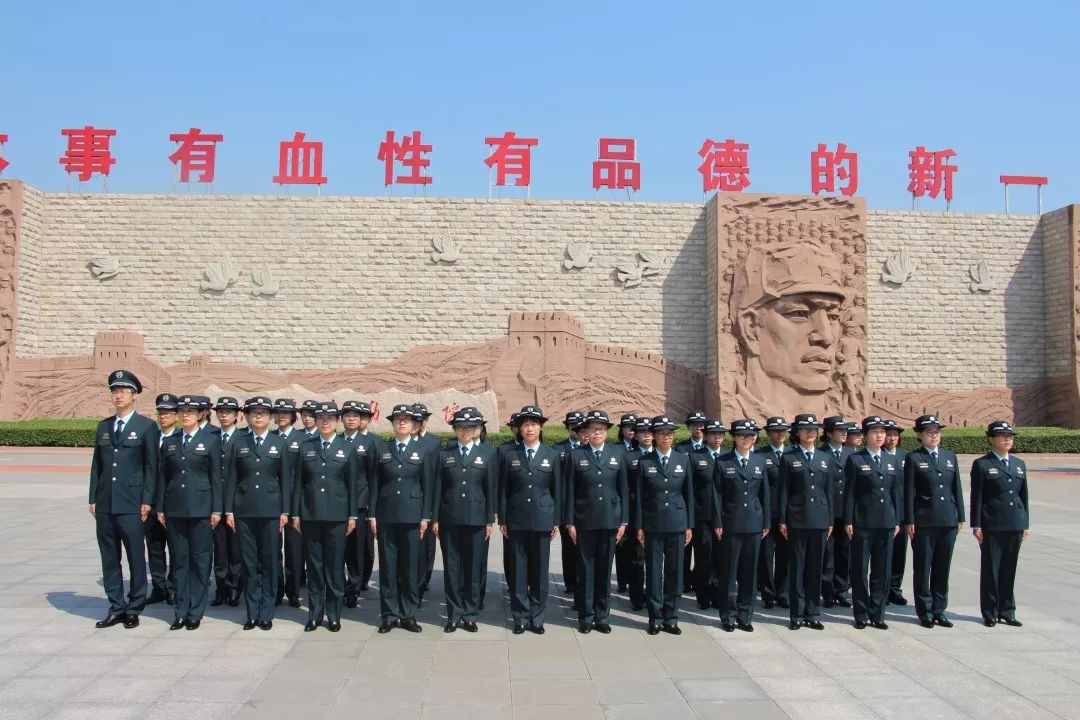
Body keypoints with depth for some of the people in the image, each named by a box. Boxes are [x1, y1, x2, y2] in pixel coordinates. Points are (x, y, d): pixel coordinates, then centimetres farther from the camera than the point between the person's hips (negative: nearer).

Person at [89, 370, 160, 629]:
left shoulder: (146, 426, -1)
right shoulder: (103, 427, 14)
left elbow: (151, 467, -4)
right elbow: (97, 465, 14)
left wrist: (147, 501, -9)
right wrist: (93, 498, 8)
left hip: (131, 503, -5)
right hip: (105, 504, 5)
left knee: (135, 558, 0)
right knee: (109, 558, 9)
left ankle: (134, 609, 11)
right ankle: (116, 608, 19)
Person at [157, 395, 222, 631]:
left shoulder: (211, 440, 0)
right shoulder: (169, 442, 10)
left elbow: (216, 476, -1)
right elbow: (162, 476, 12)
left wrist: (216, 509, -5)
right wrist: (160, 508, 7)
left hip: (201, 509, -3)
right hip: (175, 509, 3)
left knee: (200, 561, 1)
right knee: (179, 561, 7)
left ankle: (195, 613, 9)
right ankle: (181, 612, 15)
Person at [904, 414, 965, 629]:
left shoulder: (950, 456, 12)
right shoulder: (913, 458, -2)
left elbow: (957, 488, 12)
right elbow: (909, 492, -5)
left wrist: (960, 517, 7)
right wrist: (909, 521, -9)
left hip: (948, 520, 4)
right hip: (923, 521, -4)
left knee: (943, 567, 9)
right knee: (923, 567, 3)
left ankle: (939, 610, 19)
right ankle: (925, 611, 12)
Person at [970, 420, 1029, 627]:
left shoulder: (1019, 464, 13)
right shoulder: (982, 465, -3)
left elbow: (1024, 496, 14)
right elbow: (976, 497, -5)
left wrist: (1026, 524, 10)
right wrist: (977, 525, -9)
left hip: (1015, 526, 4)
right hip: (991, 525, -4)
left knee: (1009, 570, 10)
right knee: (990, 570, 3)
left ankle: (1007, 611, 20)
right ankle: (990, 613, 12)